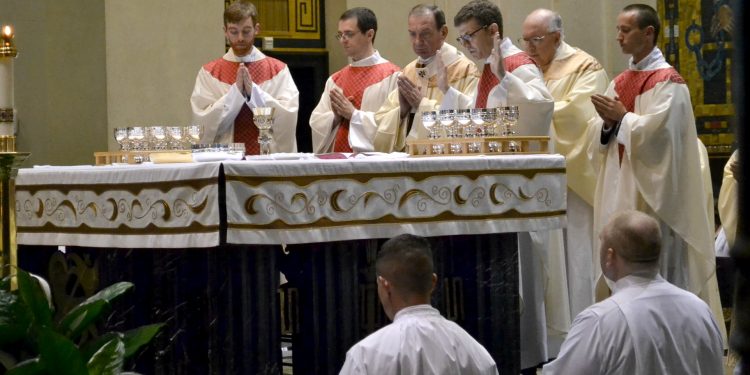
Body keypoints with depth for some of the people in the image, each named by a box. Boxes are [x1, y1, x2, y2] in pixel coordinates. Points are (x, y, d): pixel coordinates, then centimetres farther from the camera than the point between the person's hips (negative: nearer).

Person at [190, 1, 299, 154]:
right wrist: (236, 91, -10)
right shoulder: (209, 73, 7)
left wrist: (253, 90, -11)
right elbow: (204, 124, -3)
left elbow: (289, 118, -4)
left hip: (271, 156, 0)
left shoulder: (279, 70, 7)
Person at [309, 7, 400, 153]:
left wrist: (354, 114, -10)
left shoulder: (391, 76, -1)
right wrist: (335, 116, -4)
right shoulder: (335, 80, 16)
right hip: (336, 158, 5)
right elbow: (316, 123, 13)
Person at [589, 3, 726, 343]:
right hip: (618, 189, 7)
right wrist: (608, 123, -8)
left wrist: (623, 117, -13)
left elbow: (661, 130, -19)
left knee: (653, 264, -5)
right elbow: (602, 138, 12)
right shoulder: (620, 82, 14)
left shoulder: (668, 82, -7)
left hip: (649, 190, -7)